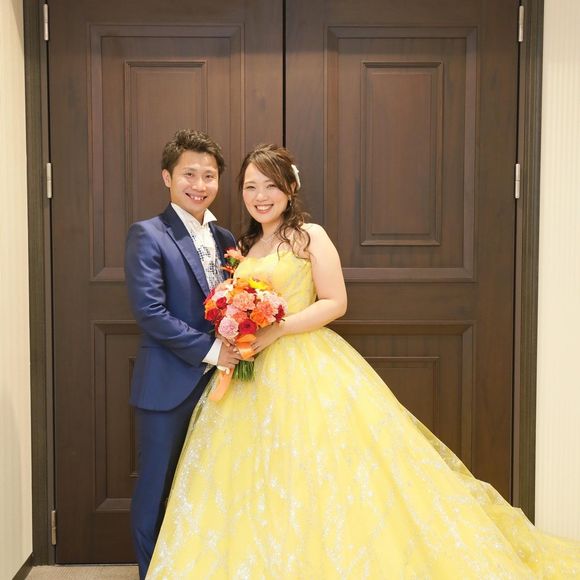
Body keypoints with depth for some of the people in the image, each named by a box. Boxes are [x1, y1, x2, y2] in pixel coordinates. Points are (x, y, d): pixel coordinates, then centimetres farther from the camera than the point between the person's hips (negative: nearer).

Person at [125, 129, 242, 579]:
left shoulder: (225, 239, 10)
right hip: (168, 386, -5)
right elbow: (149, 311, -17)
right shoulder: (147, 235, -9)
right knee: (157, 488, 7)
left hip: (217, 381, 6)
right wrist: (210, 350, -17)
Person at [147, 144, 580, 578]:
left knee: (320, 475, -5)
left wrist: (276, 330, -18)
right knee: (256, 488, 7)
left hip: (308, 369, -6)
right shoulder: (243, 246, 15)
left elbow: (335, 303, -10)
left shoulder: (310, 236, -3)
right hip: (254, 376, 6)